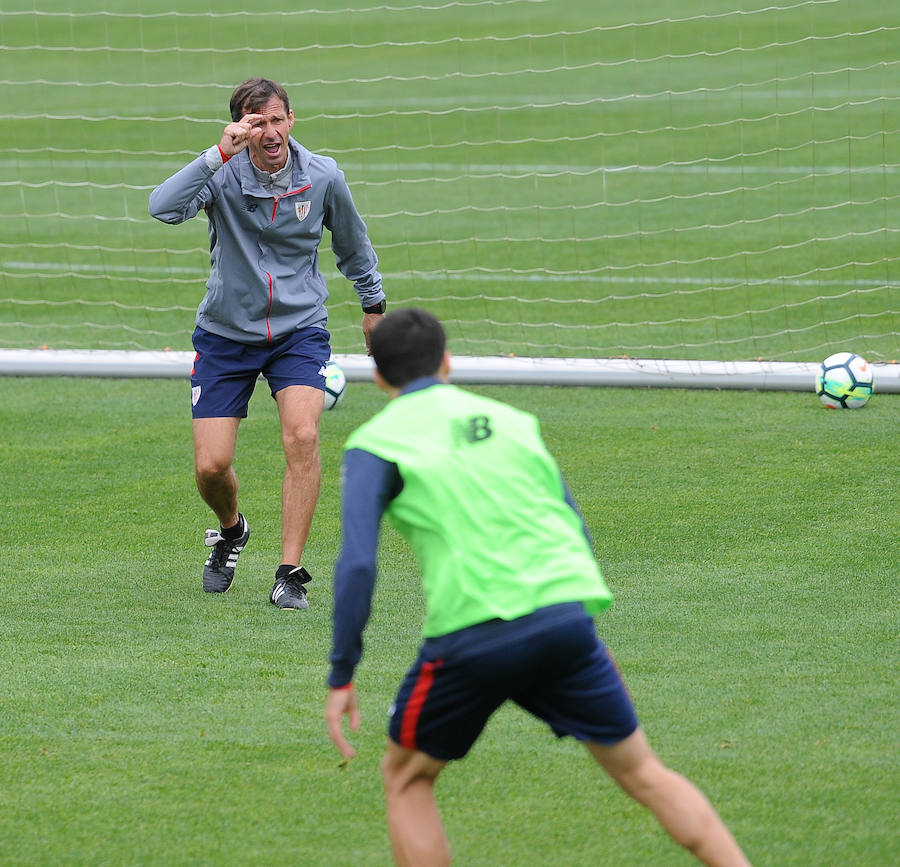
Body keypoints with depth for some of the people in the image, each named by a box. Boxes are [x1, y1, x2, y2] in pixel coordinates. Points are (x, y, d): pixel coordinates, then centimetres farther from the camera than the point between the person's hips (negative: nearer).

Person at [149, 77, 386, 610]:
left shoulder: (323, 177, -7)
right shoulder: (224, 175, -14)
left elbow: (353, 244, 12)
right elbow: (163, 208, -34)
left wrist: (374, 306, 22)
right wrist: (220, 155, -40)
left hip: (299, 330, 0)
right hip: (226, 332, 0)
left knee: (302, 435, -24)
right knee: (211, 466, -5)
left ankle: (291, 574, -15)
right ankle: (231, 530, 32)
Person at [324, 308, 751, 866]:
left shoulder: (374, 443, 5)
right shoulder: (513, 420, 20)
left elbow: (357, 565, -6)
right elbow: (576, 530, 20)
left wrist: (342, 678, -1)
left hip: (475, 632, -4)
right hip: (567, 616, 4)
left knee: (407, 778, 18)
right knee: (642, 772, 15)